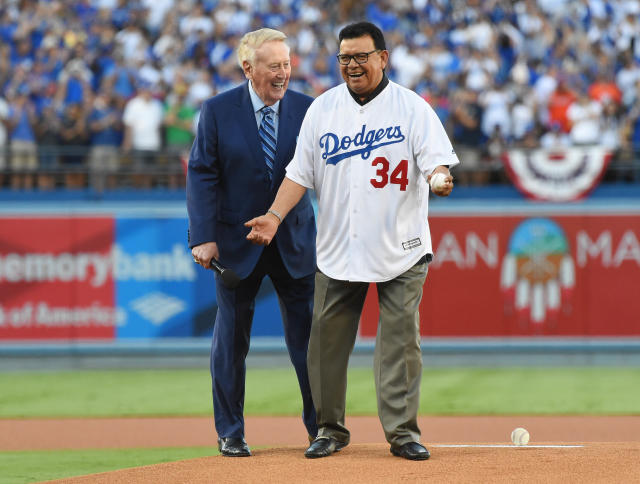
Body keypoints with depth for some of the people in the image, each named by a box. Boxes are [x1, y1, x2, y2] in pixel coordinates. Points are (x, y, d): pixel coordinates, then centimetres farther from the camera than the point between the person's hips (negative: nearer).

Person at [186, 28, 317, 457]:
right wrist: (203, 237, -14)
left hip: (295, 241, 1)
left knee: (308, 334, 1)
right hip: (237, 241, -1)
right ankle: (230, 434, 17)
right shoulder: (218, 111, -5)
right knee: (232, 339, 6)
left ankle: (321, 429, 11)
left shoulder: (308, 110, -1)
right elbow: (201, 176, -6)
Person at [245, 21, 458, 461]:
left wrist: (439, 179, -33)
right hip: (338, 249, 3)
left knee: (400, 338, -4)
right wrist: (275, 216, -4)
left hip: (400, 249, -3)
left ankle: (403, 430, 2)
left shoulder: (412, 107, -1)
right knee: (327, 339, 3)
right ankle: (330, 429, 15)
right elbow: (300, 172, 8)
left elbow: (436, 159, -10)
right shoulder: (322, 109, 8)